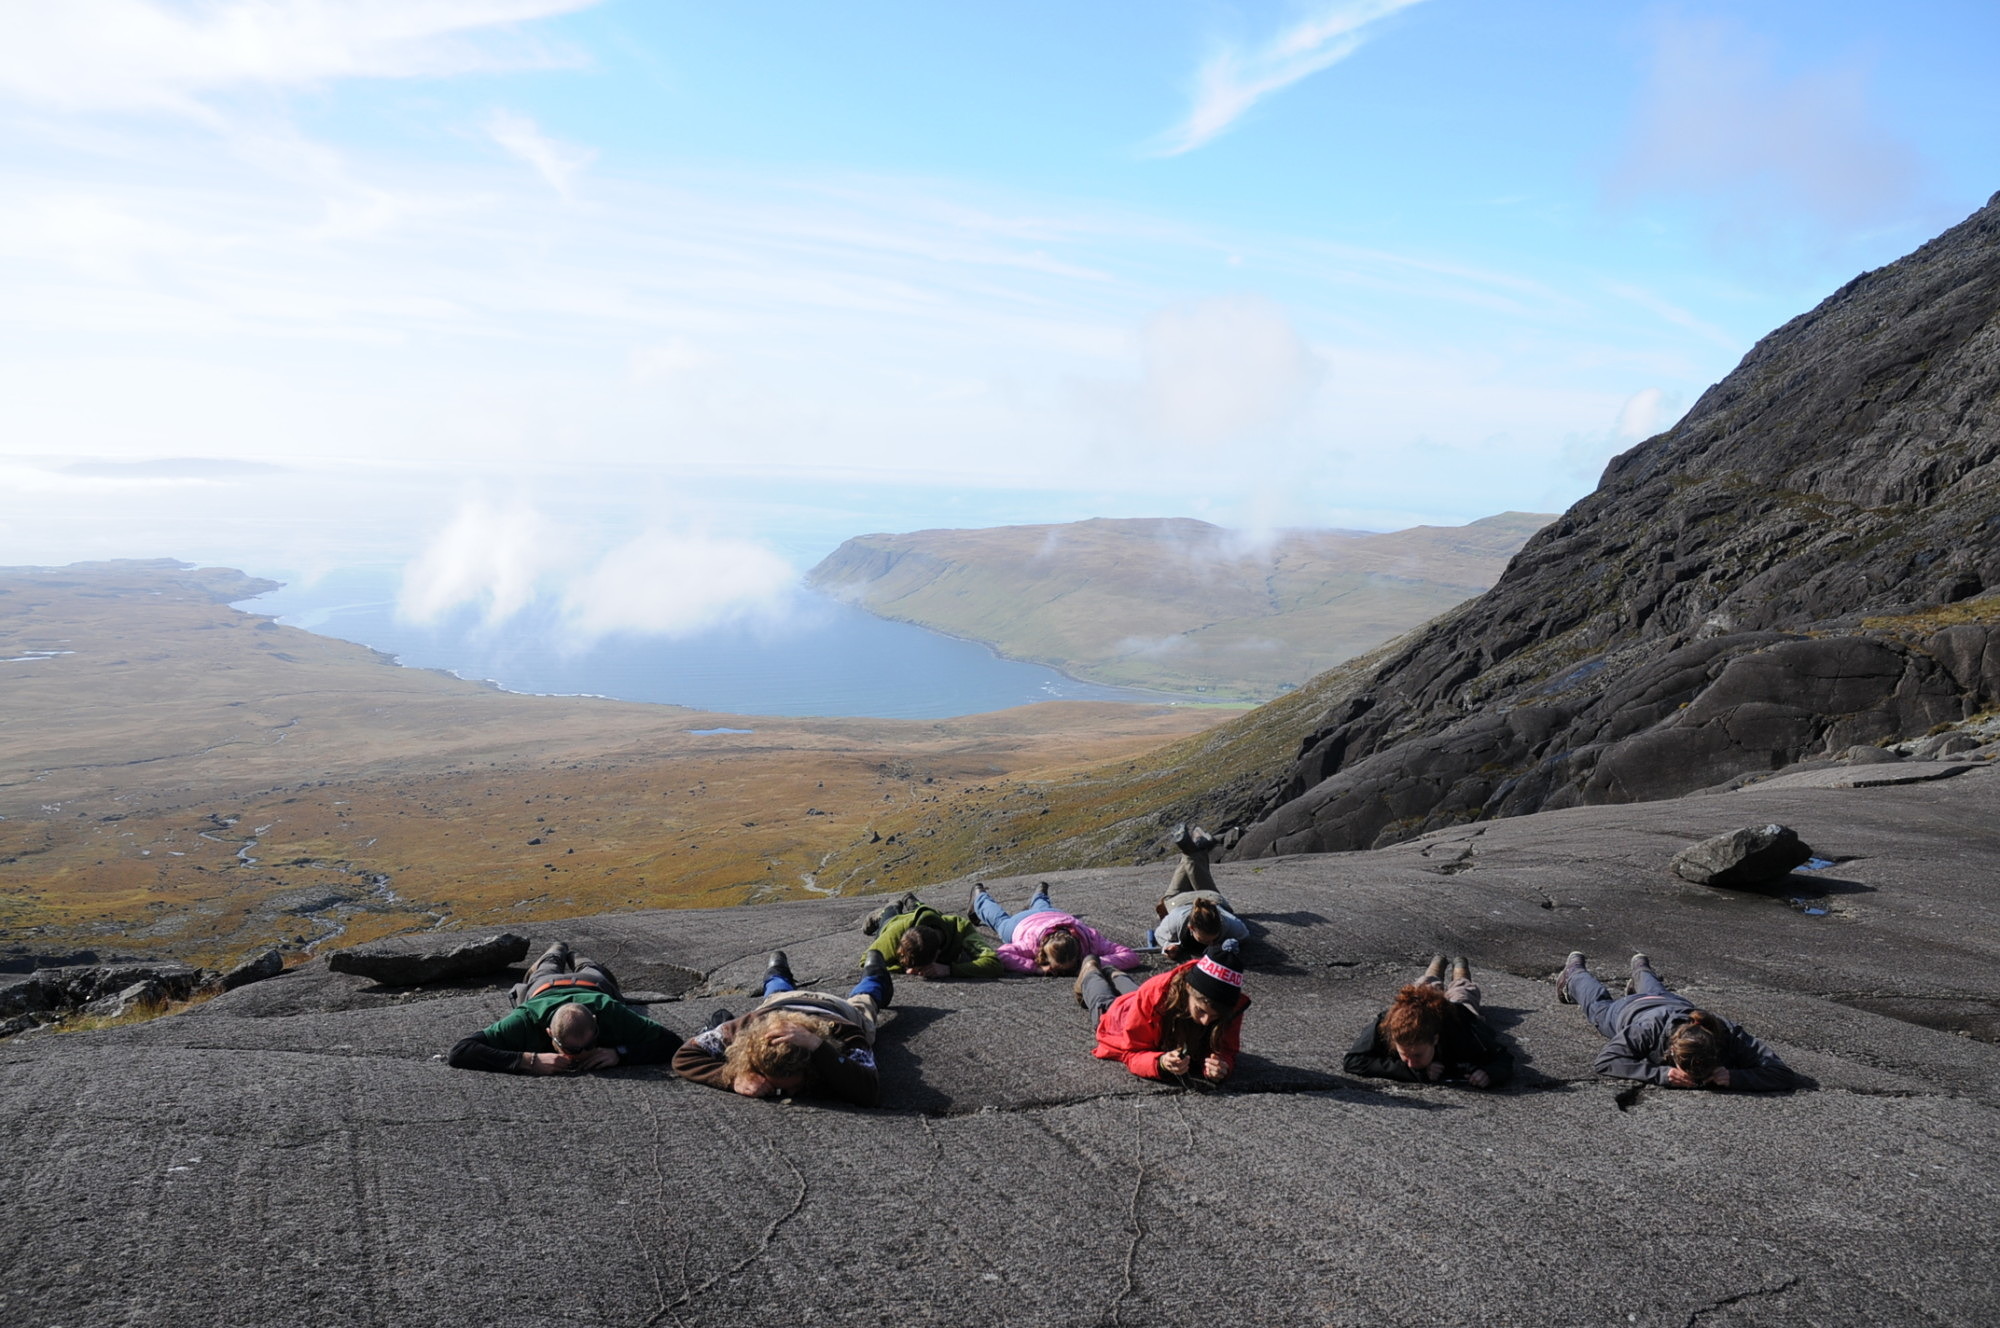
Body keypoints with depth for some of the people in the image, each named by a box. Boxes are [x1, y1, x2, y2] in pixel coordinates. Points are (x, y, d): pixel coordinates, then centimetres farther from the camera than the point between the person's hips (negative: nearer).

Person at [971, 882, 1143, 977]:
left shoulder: (1090, 938, -49)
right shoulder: (1033, 942, -52)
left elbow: (1131, 956, -53)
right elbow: (1001, 955, -59)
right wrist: (1038, 967, -65)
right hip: (1021, 924, -2)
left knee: (1043, 908, 42)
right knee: (1001, 920, 36)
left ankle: (1039, 895, 74)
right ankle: (980, 894, 65)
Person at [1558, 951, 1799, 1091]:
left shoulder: (1730, 1038, -47)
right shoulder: (1649, 1030, -52)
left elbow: (1785, 1076, -46)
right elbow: (1605, 1060, -48)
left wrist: (1735, 1077, -60)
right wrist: (1661, 1074, -58)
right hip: (1630, 1011, -2)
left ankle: (1641, 968, 72)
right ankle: (1575, 969, 64)